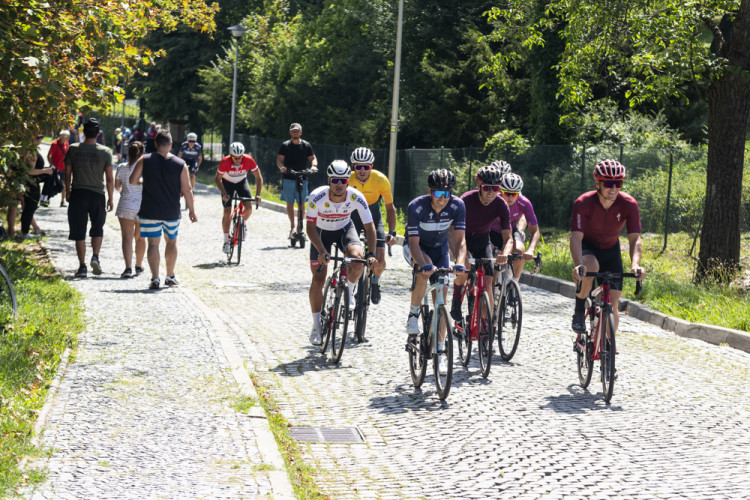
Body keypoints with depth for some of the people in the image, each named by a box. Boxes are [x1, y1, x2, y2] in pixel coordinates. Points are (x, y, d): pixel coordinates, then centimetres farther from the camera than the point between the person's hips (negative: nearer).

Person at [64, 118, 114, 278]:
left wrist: (67, 191, 18)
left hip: (78, 194, 0)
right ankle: (95, 256, -3)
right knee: (97, 229, 17)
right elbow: (110, 178, -2)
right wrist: (110, 198, 7)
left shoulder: (73, 149, -2)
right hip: (97, 194, 0)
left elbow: (67, 173, 4)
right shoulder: (105, 151, -3)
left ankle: (82, 266, 3)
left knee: (79, 232, 4)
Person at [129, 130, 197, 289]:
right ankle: (170, 277, 27)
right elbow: (187, 190, -3)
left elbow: (133, 181, -6)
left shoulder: (145, 160, -6)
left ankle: (155, 278, -7)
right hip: (172, 212, 1)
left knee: (153, 243, 3)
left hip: (149, 211, -1)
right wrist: (191, 210, 7)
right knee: (172, 242, 19)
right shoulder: (180, 164, -5)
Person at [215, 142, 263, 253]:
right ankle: (226, 241, 1)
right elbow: (218, 179, -17)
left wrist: (257, 195, -30)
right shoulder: (225, 162, -32)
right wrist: (224, 194, -30)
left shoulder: (249, 160, -30)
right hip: (227, 183, -1)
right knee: (227, 212, -10)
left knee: (249, 207, -18)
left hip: (242, 182, 1)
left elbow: (259, 178, -19)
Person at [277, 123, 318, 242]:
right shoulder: (285, 145, 3)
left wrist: (313, 165, -14)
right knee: (289, 203, 1)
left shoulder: (306, 145, 6)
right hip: (288, 178, 0)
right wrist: (281, 166, -23)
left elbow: (313, 158, 7)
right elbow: (279, 159, -1)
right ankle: (293, 227, 11)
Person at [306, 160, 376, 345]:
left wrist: (371, 254, -33)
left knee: (358, 258, -30)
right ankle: (316, 326, 9)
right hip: (321, 232, -1)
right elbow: (310, 227, -28)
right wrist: (322, 251, -41)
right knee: (318, 279, -7)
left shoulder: (356, 197, -27)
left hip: (345, 229, 1)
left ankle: (349, 291, 1)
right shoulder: (317, 197, -31)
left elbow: (369, 226, -21)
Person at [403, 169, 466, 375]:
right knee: (425, 270, -36)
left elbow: (460, 240, -27)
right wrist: (424, 264, -52)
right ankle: (413, 314, -15)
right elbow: (414, 242, -34)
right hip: (416, 247, -2)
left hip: (440, 248, 2)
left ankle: (441, 350, -1)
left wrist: (459, 263, -46)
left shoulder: (457, 206, -24)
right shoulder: (416, 207, -31)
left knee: (441, 296, -7)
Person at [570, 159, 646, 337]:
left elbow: (635, 238, -27)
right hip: (587, 248, -2)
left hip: (611, 250, 2)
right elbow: (576, 237, -35)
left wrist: (635, 264, -46)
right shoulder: (583, 203, -28)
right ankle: (579, 310, -15)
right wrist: (578, 265, -53)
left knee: (612, 302, -6)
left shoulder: (629, 204, -23)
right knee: (591, 267, -38)